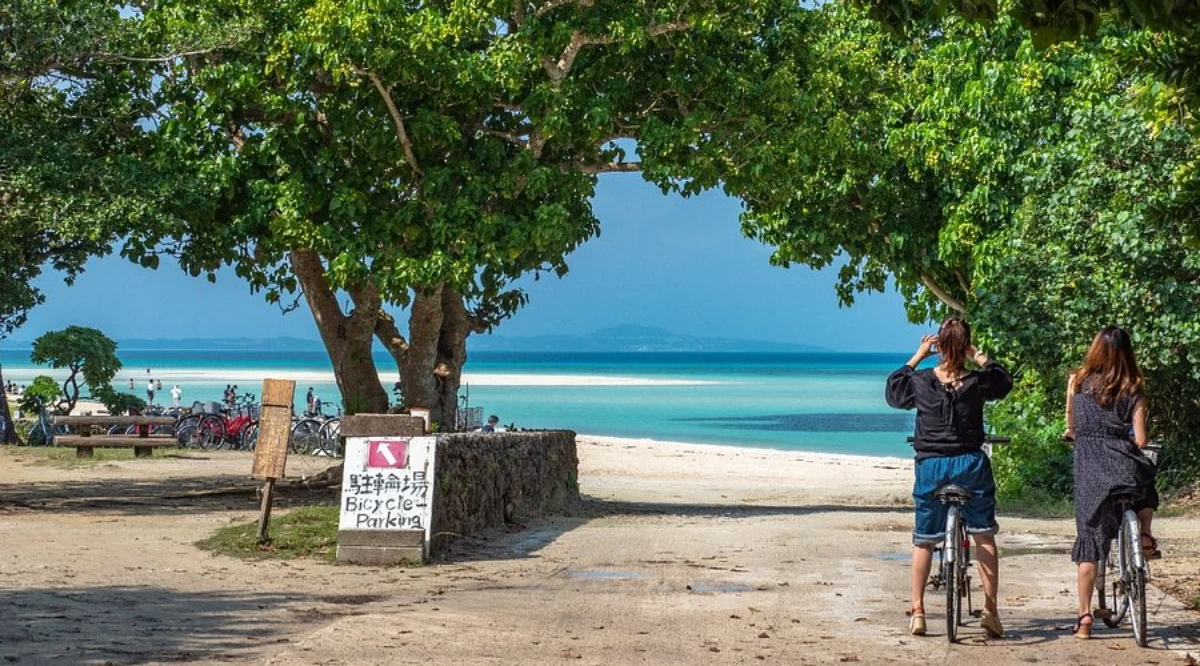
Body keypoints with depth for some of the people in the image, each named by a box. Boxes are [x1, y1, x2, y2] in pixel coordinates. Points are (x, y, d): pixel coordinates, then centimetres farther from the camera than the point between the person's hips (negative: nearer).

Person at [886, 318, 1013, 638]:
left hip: (930, 467, 0)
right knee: (984, 537, 12)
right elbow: (1004, 380, 15)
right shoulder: (978, 381, -7)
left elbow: (893, 391, 15)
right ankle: (991, 610, 10)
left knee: (923, 541, 11)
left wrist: (917, 356, 15)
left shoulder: (921, 381, -7)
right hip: (970, 464, 0)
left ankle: (917, 612, 9)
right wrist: (979, 357, 16)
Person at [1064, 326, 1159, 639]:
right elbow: (1141, 441, -1)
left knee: (1089, 538, 3)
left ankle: (1084, 616, -1)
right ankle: (1145, 537, 12)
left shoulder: (1077, 382, 3)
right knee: (1146, 490, 36)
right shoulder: (1133, 390, 2)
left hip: (1089, 466, 0)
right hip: (1124, 462, 0)